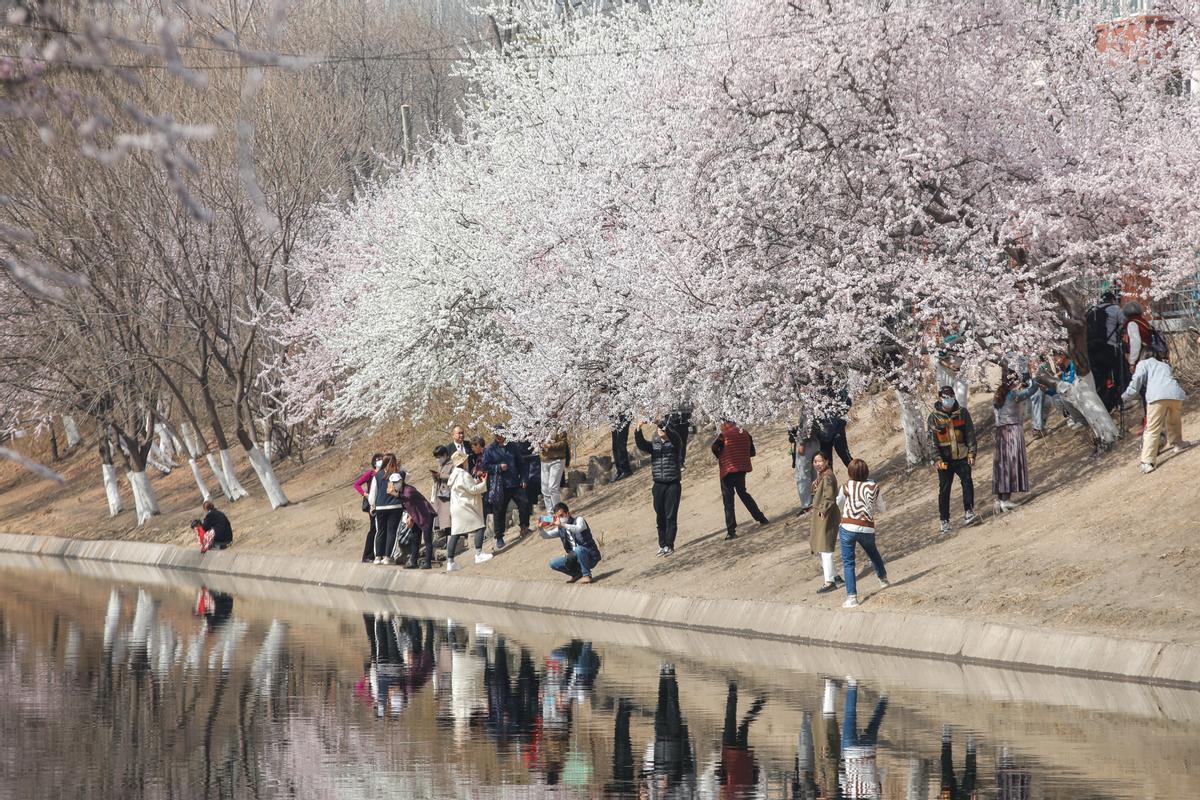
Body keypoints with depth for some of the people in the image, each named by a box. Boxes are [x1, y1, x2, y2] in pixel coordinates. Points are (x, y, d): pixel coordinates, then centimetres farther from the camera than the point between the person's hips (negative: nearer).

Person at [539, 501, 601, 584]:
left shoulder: (578, 520, -10)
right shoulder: (560, 529, 7)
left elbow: (578, 529, -33)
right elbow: (545, 535, 8)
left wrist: (562, 524, -43)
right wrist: (541, 528, -14)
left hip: (590, 557, -6)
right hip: (576, 558, 6)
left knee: (579, 549, -38)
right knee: (553, 563, -5)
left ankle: (586, 575, -18)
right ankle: (577, 573, 9)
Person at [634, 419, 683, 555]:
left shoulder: (673, 443, 1)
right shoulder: (654, 445, 10)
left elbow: (674, 436, -21)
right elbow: (640, 444, -8)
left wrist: (663, 426, -35)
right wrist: (638, 429, -25)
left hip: (672, 484, -4)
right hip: (658, 486, 4)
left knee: (671, 516, -7)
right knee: (660, 517, 7)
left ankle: (669, 545, -4)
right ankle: (662, 545, 14)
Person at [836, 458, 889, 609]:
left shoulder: (847, 486, -2)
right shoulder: (874, 487, 1)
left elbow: (838, 504, 14)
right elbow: (882, 508, 10)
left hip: (848, 528, -3)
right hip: (867, 529, 3)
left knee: (848, 563, 3)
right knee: (873, 553, 31)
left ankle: (852, 596, -7)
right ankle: (883, 578, 51)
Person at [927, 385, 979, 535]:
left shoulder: (962, 413, 3)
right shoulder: (934, 417, -1)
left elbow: (970, 434, 6)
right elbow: (931, 440, -2)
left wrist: (971, 454, -3)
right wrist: (937, 459, -11)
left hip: (962, 457, 1)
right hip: (945, 460, -1)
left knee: (967, 482, -17)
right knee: (944, 489, 1)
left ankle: (968, 513, -14)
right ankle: (944, 522, 8)